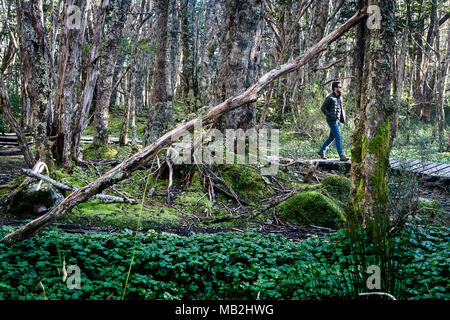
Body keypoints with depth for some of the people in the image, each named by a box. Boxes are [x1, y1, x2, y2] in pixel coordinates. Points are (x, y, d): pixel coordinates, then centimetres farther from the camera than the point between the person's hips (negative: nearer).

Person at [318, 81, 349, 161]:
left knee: (331, 137, 15)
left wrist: (342, 118, 8)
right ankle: (341, 156, -7)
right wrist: (331, 116, -18)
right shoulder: (330, 98, -13)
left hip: (337, 120, 9)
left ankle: (321, 151, 27)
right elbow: (323, 108, -12)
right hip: (332, 121, -9)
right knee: (338, 138, -9)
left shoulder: (340, 97, 12)